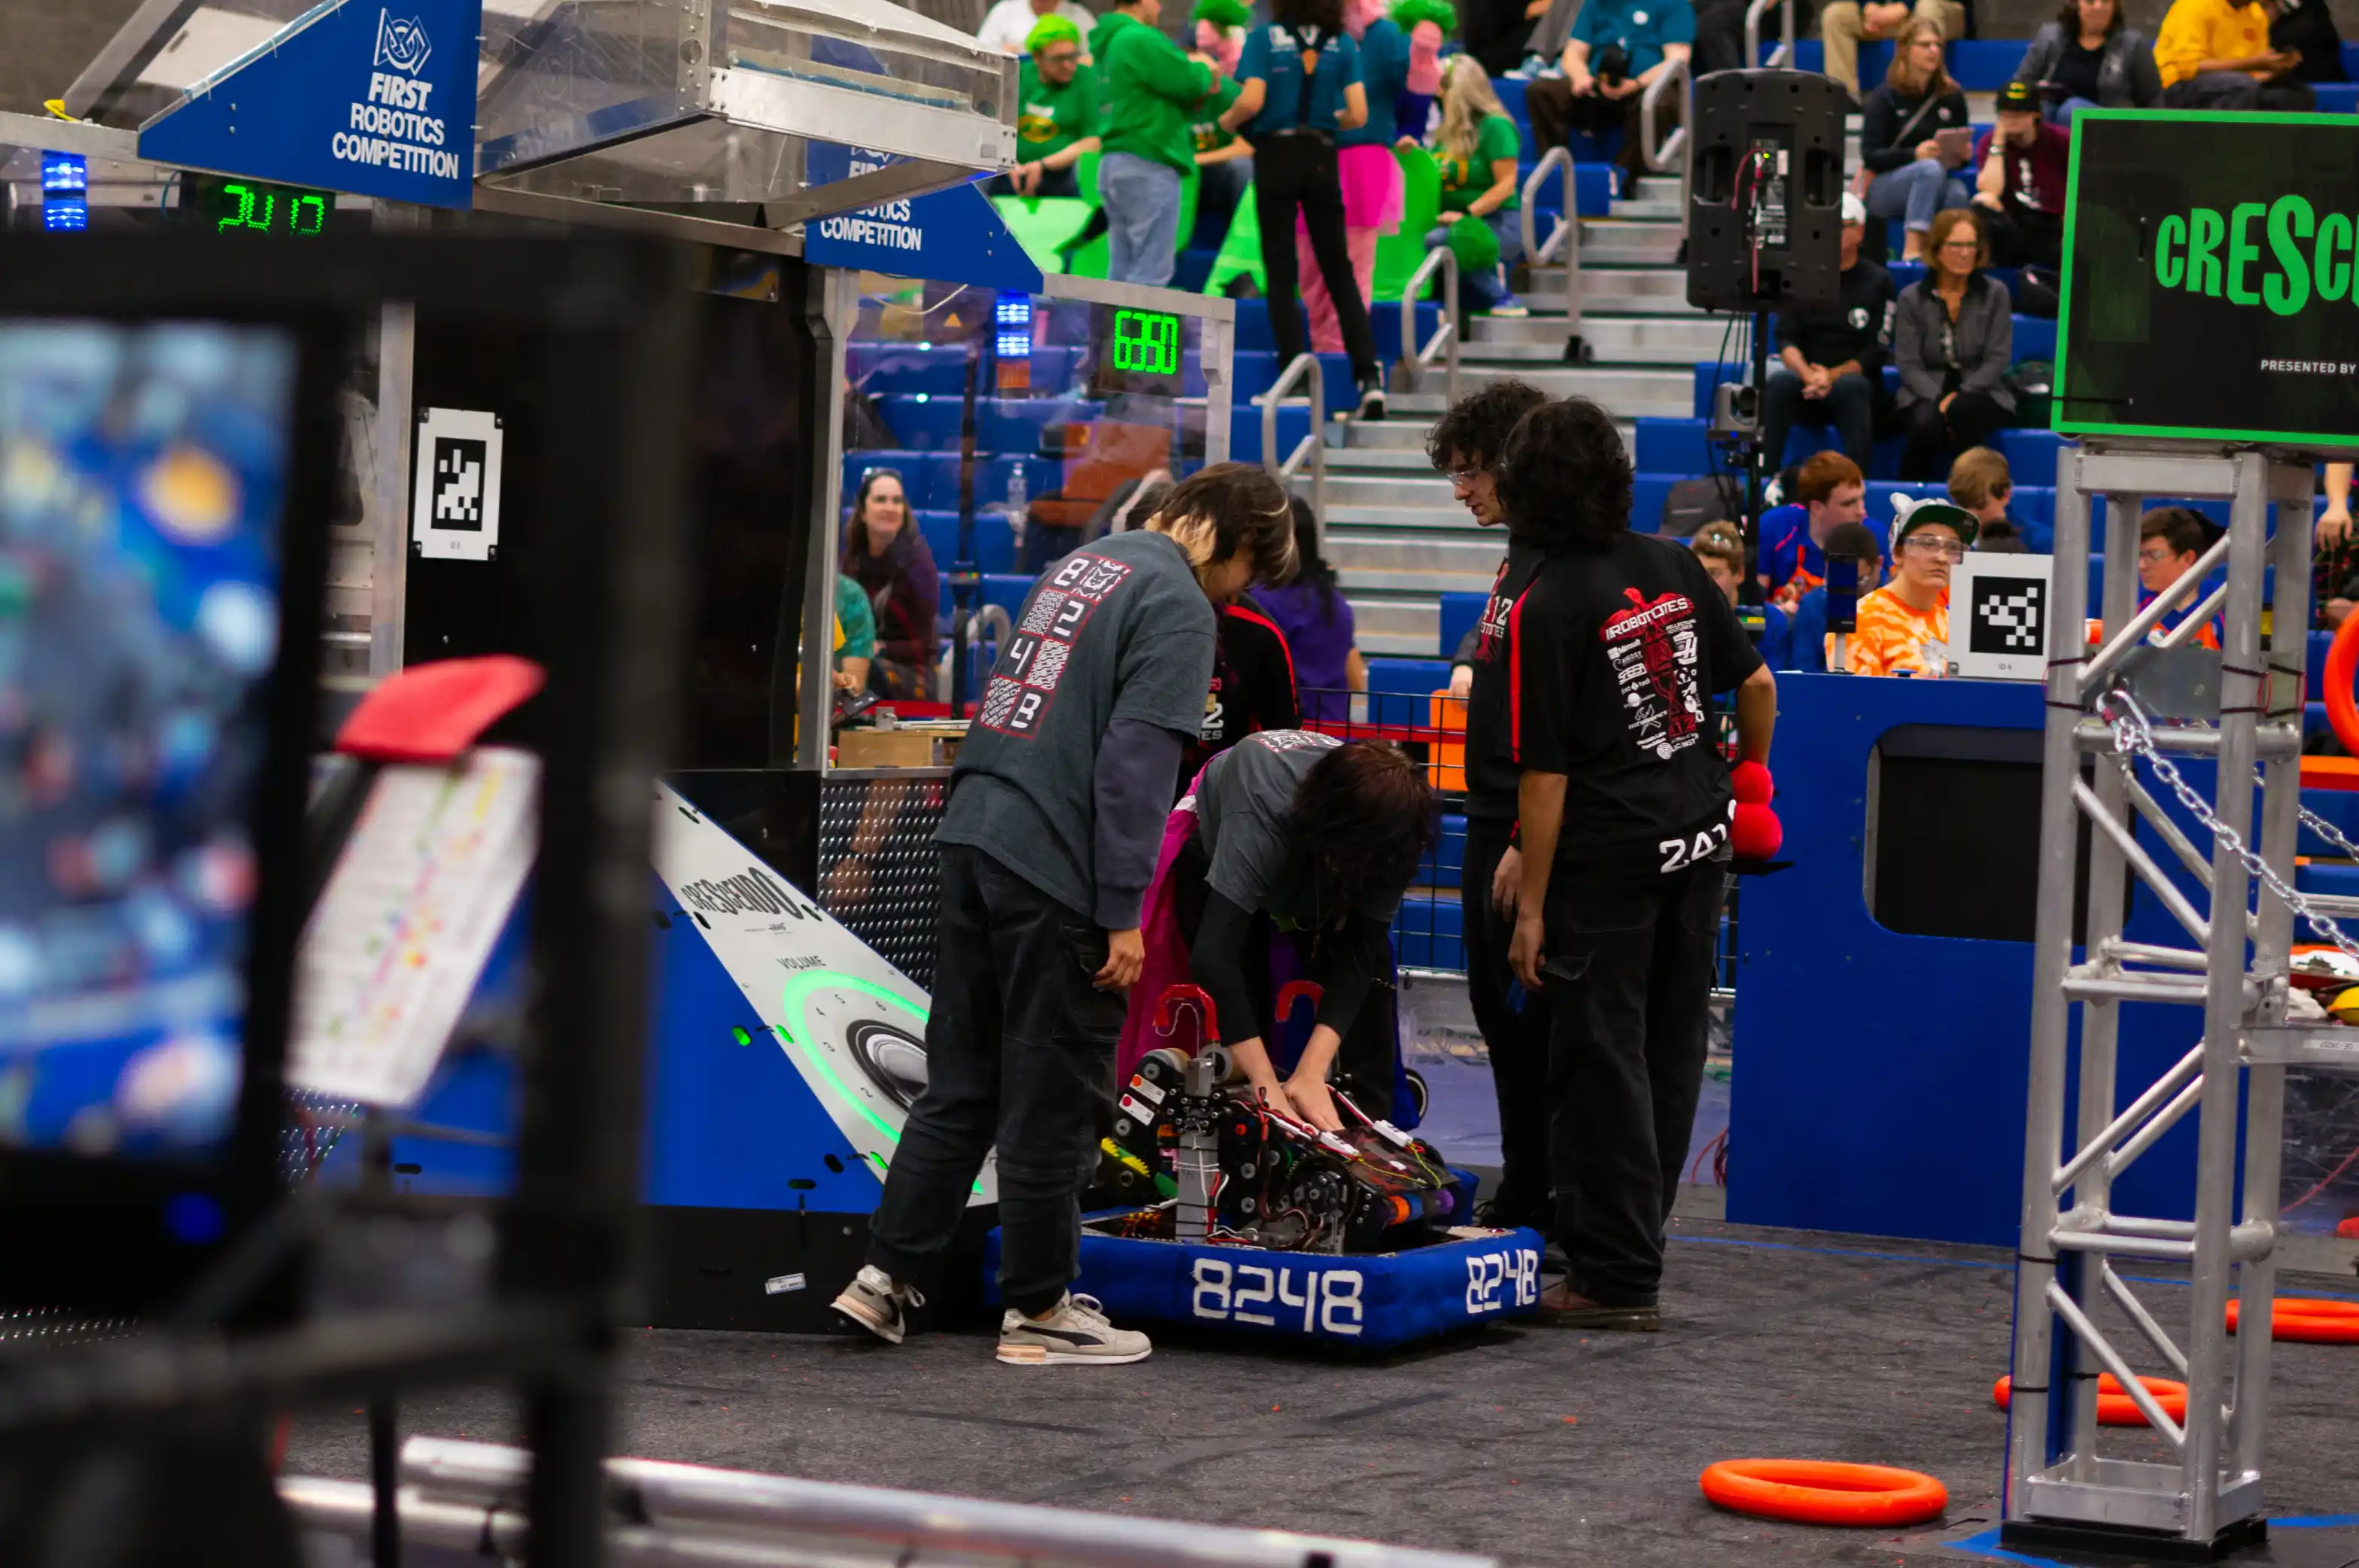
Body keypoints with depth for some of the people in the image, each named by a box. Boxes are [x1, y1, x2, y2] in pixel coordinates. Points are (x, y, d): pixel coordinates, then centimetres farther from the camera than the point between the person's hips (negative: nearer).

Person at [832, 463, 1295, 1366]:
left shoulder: (1083, 564, 18)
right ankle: (1037, 1310, 9)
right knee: (1051, 1100, 1)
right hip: (1052, 869, -8)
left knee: (960, 1084, 15)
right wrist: (1123, 917, -15)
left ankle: (890, 1274, 15)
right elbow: (1135, 765, -17)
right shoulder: (1177, 606, -9)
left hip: (973, 840, 8)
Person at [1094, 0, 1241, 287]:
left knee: (1123, 273, 9)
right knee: (1150, 272, -8)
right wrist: (1204, 70, 10)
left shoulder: (1110, 42, 18)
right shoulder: (1141, 40, -12)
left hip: (1114, 163, 9)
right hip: (1147, 165, -9)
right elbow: (1188, 81, -12)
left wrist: (1203, 91, 8)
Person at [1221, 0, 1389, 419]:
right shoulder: (1342, 43, 2)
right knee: (1339, 270, 10)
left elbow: (1251, 102, -15)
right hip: (1322, 160, 2)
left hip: (1276, 156, -2)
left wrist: (1226, 122, 5)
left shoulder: (1264, 38, -6)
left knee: (1281, 273, 5)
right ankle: (1369, 374, 0)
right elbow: (1357, 115, -2)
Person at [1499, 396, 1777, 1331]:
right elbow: (1756, 684, 11)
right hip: (1698, 841, 6)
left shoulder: (1546, 609, -14)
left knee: (1602, 1061, 0)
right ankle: (1634, 1240, 24)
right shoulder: (1673, 567, 4)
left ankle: (1617, 1279, 2)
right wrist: (1747, 778, 30)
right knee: (1671, 1051, 13)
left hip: (1608, 856, -6)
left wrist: (1531, 907, -9)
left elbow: (1545, 776, -14)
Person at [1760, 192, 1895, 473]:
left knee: (1851, 387, -36)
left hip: (1851, 379, -1)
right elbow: (1786, 339, 0)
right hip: (1805, 382, 1)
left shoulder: (1878, 281, 4)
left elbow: (1876, 352, -2)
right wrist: (1808, 374, -21)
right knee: (1781, 381, -32)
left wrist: (1833, 376, -18)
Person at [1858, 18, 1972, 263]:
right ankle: (1912, 251, -46)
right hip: (1884, 188, -3)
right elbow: (1870, 156, -9)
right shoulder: (1884, 97, -2)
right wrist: (1914, 154, -25)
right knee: (1931, 168, -36)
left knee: (1958, 192, -33)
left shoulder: (1951, 96, 9)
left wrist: (1963, 155, -9)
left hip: (1934, 187, 3)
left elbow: (1960, 150, 16)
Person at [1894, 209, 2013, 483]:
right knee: (1927, 424, -36)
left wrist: (1959, 396, -16)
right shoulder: (1912, 298, 7)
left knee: (1964, 411, -37)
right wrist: (1940, 399, -18)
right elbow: (1908, 365, 0)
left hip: (1980, 391, 0)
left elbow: (1997, 360, 0)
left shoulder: (1994, 294, 7)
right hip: (1925, 395, 0)